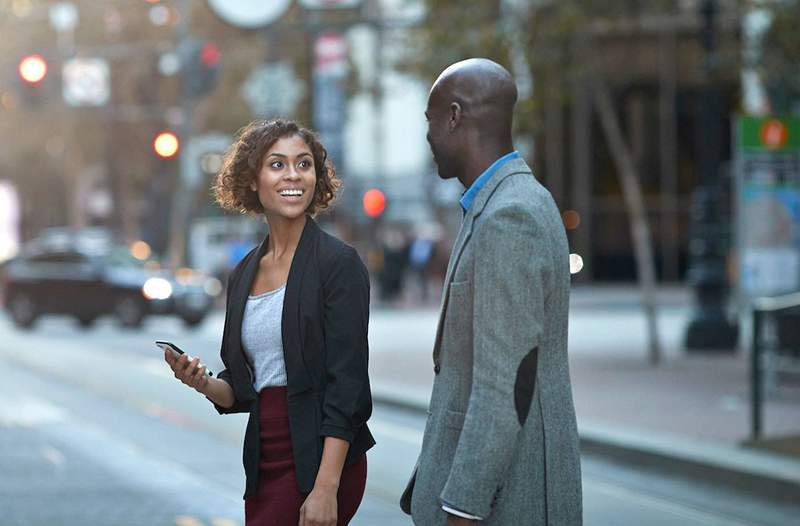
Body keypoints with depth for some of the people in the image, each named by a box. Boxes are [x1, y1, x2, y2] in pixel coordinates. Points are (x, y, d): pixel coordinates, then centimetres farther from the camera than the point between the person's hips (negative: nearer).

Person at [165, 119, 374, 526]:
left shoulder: (338, 263, -7)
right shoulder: (244, 274, 12)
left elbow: (346, 382, -14)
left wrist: (326, 488, -20)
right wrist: (204, 385, -4)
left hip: (318, 460, -6)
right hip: (264, 463, 6)